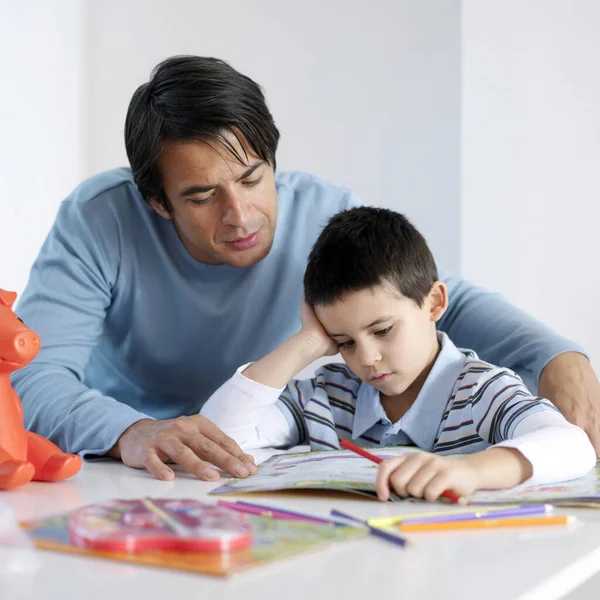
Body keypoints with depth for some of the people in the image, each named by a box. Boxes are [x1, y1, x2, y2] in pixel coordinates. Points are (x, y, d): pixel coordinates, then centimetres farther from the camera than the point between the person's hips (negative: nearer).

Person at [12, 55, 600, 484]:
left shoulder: (325, 215, -14)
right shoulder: (96, 222, -20)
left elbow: (453, 303, -8)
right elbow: (28, 377, -28)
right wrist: (129, 432, -48)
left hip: (275, 477, 1)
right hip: (126, 473, 0)